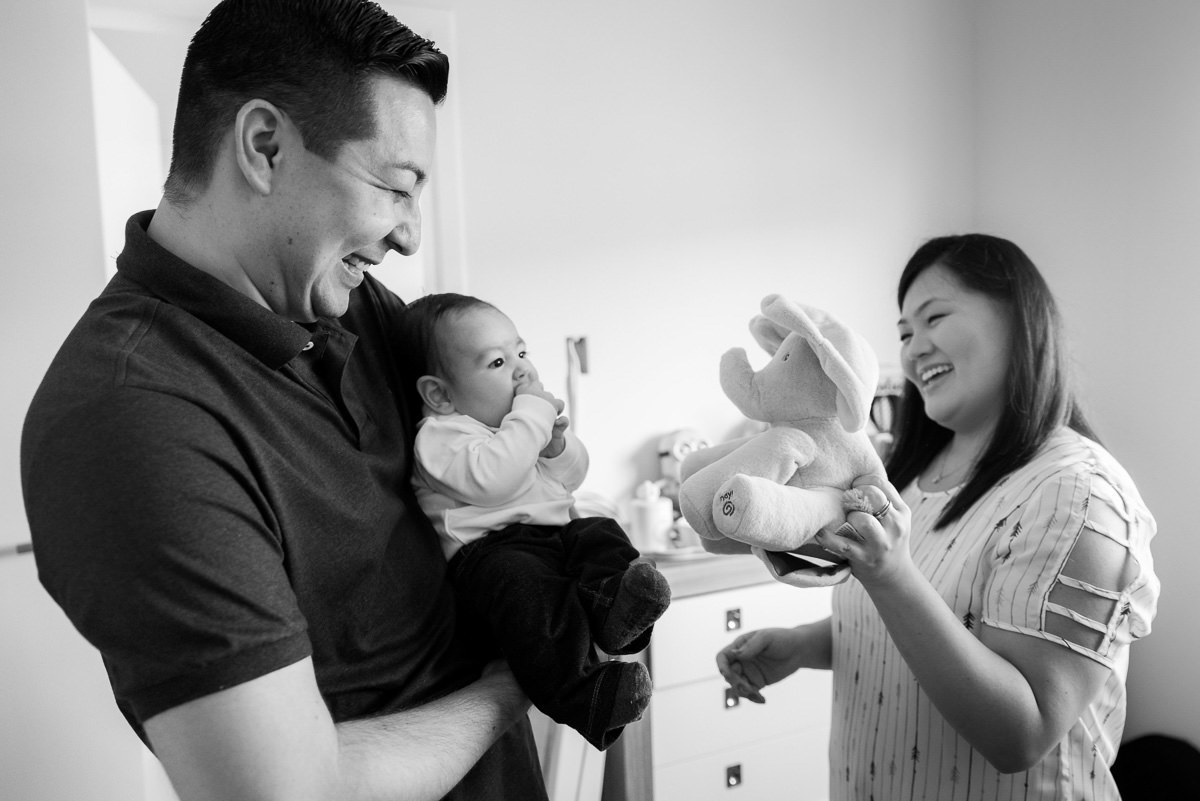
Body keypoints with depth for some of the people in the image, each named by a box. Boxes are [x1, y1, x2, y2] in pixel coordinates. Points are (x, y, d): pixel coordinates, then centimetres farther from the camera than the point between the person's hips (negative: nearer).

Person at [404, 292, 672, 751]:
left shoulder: (520, 420, 21)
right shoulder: (439, 434, -6)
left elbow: (573, 477, 24)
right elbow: (489, 479, -26)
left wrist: (557, 442, 1)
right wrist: (533, 415, -18)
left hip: (556, 529, 9)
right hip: (488, 547, -8)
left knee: (601, 535, -14)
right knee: (523, 584, -35)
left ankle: (608, 601, -42)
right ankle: (578, 693, -43)